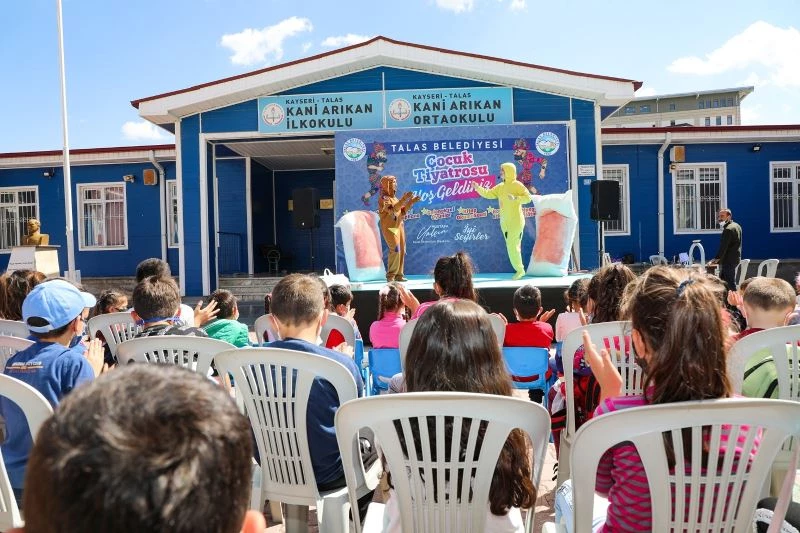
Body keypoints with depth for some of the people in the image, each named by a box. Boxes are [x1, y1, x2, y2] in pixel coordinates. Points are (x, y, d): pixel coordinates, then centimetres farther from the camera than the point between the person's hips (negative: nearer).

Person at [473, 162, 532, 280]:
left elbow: (528, 198, -13)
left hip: (516, 221, -7)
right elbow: (489, 194, 11)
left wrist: (515, 198, -25)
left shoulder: (517, 185, -8)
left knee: (512, 246, -10)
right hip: (504, 222, 7)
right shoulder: (500, 187, 13)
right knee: (511, 246, 9)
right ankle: (519, 269, 16)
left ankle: (519, 269, 1)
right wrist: (478, 188, -1)